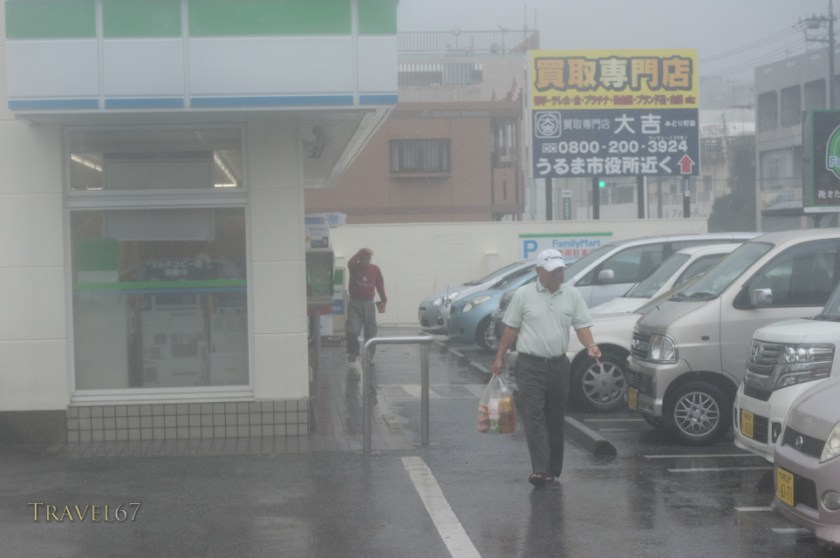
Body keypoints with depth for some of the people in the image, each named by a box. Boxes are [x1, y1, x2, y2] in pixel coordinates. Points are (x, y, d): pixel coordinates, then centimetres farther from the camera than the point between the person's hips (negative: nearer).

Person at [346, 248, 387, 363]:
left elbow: (380, 285, 6)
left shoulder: (375, 269, 1)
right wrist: (360, 253, -26)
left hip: (369, 303, 2)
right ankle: (352, 353, 5)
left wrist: (384, 300, -1)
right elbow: (350, 262, -28)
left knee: (371, 332, 8)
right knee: (352, 331, -14)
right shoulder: (354, 267, -4)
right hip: (355, 303, -2)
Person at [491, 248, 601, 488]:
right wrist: (499, 357, 3)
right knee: (534, 416, -12)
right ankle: (540, 470, -19)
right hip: (530, 365, -3)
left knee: (555, 419, 9)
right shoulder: (524, 295, -2)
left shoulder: (572, 295, 5)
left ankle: (553, 469, 19)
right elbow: (511, 328, 3)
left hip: (558, 364, 3)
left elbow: (582, 325, 3)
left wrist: (590, 346, -16)